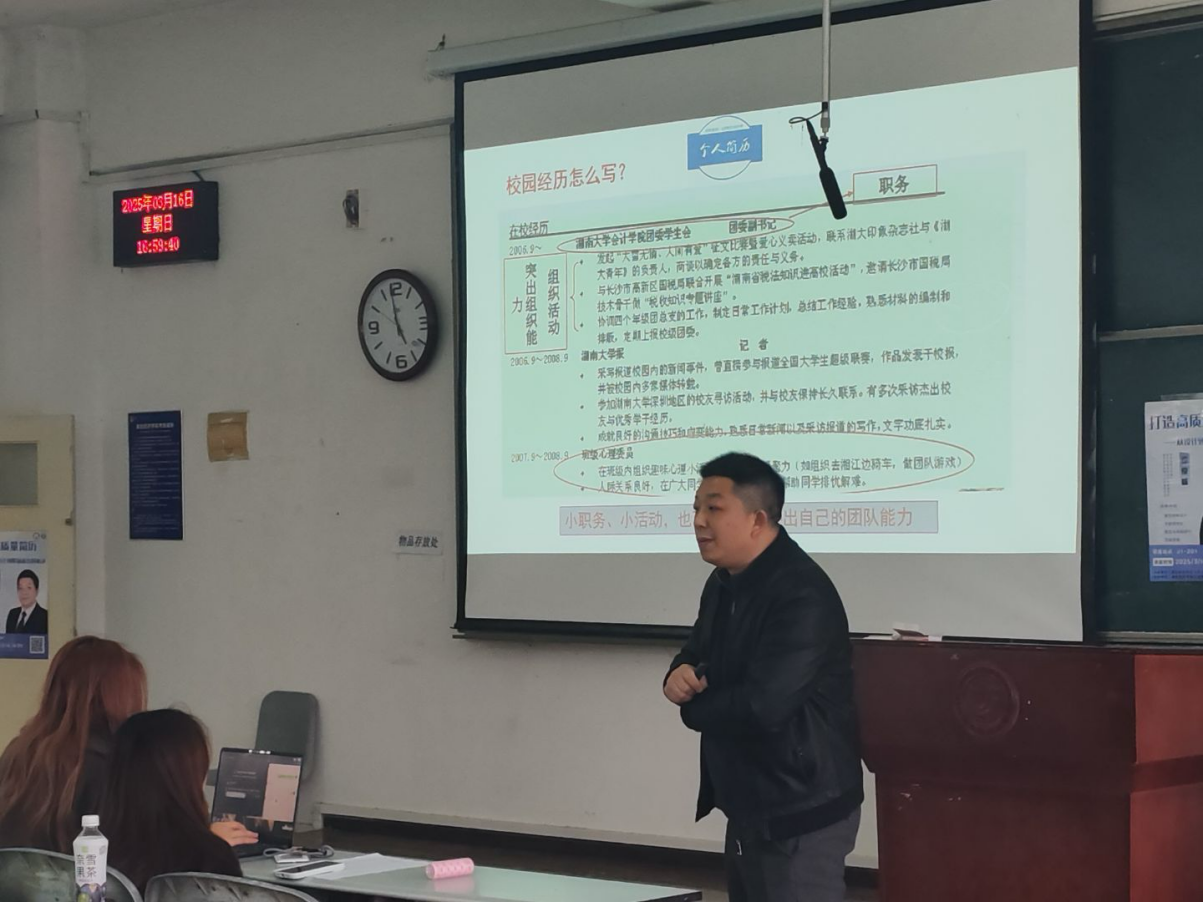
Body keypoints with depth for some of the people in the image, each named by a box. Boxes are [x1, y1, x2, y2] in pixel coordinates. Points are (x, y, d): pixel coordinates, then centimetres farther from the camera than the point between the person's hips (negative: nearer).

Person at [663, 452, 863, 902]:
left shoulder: (802, 595, -22)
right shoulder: (724, 583, 10)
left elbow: (762, 706, -30)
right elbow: (696, 656, 18)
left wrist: (692, 706, -11)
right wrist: (679, 675, -8)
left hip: (800, 813, -10)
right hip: (748, 806, 10)